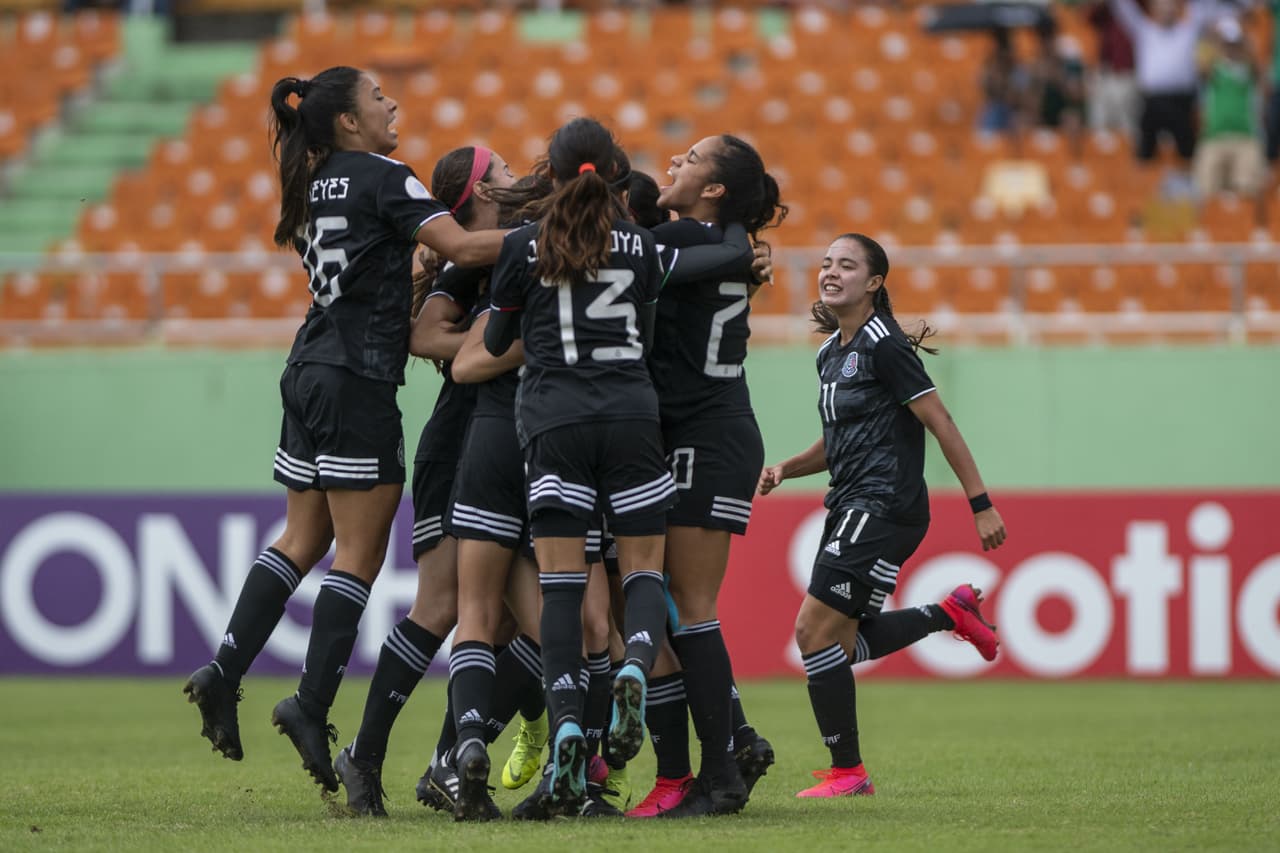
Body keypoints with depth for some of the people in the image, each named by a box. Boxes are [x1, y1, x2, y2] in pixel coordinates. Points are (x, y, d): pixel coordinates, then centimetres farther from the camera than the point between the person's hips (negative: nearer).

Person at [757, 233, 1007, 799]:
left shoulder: (884, 346, -12)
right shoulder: (831, 353, 15)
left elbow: (941, 424, -13)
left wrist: (981, 504, -14)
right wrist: (786, 469, 8)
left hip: (884, 508, -10)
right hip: (850, 507, 10)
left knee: (815, 631, -12)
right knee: (842, 642, 12)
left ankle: (847, 771, -3)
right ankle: (951, 613, 25)